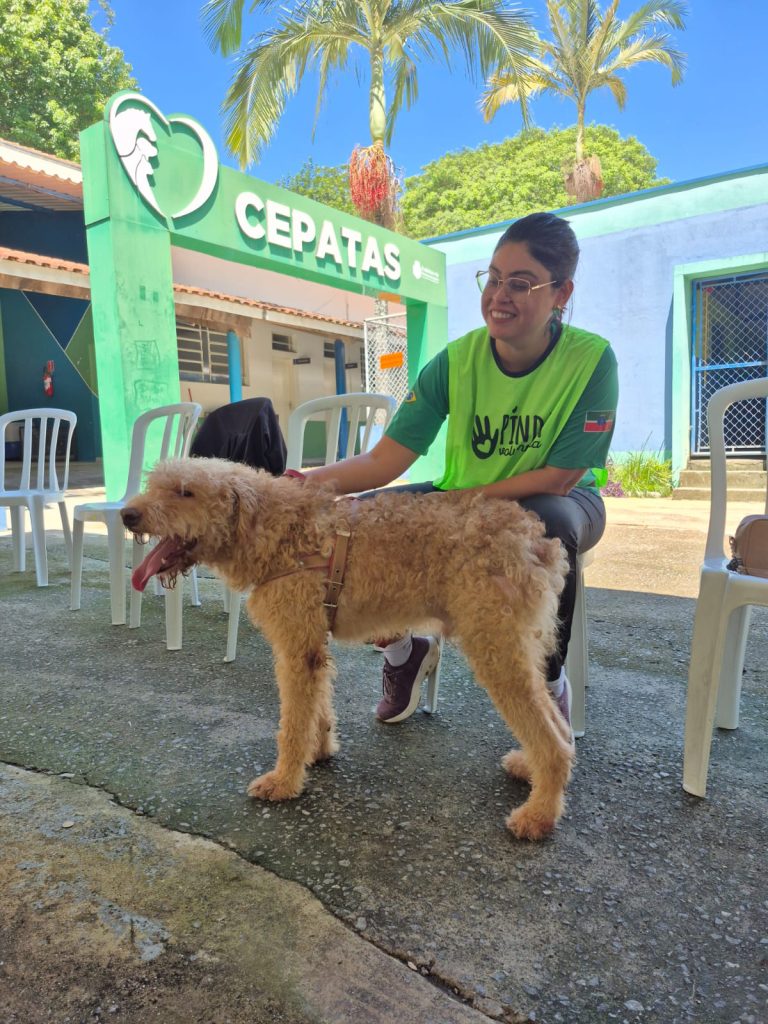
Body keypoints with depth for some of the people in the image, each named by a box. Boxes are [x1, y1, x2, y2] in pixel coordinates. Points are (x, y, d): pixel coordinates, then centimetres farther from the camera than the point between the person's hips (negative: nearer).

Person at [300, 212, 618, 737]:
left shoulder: (591, 358, -21)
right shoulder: (457, 360, -15)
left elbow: (559, 477, -20)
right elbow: (382, 462, -20)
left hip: (558, 499, -2)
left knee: (548, 524, -40)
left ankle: (552, 681, -11)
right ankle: (403, 651, 10)